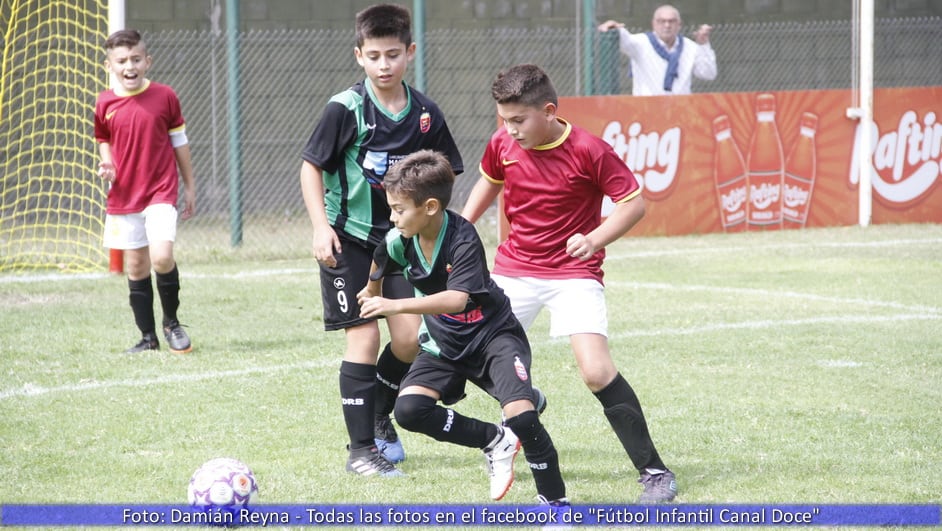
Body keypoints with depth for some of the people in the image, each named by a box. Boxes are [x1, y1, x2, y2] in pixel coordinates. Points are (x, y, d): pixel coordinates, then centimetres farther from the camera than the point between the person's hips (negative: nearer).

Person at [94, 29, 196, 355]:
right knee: (136, 267, 7)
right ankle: (148, 337, 17)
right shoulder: (105, 104, 0)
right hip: (124, 195, 3)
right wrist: (106, 166, -7)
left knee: (162, 257, -19)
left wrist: (190, 188, 9)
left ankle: (172, 322, 4)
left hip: (161, 191, -3)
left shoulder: (165, 97, -4)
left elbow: (179, 143, 5)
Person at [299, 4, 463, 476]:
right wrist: (321, 226, -14)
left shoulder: (425, 114, 1)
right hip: (348, 239, -4)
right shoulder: (346, 109, -11)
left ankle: (380, 416, 25)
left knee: (410, 338, -3)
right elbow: (311, 166, -5)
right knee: (363, 337, -8)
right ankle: (361, 449, 0)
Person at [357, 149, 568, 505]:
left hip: (492, 334, -6)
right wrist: (372, 291, 37)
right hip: (444, 344, 6)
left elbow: (456, 299, -41)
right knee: (409, 409, -18)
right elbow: (380, 264, 17)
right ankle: (494, 442, 0)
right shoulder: (399, 241, -10)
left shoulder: (463, 239, -27)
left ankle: (554, 500, -6)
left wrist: (396, 306, -49)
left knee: (520, 415, -25)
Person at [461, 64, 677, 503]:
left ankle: (654, 472, -13)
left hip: (574, 273, -5)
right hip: (514, 268, 5)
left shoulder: (588, 151, -18)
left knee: (596, 371, -21)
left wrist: (595, 239, -27)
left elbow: (634, 202, -13)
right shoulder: (502, 145, -4)